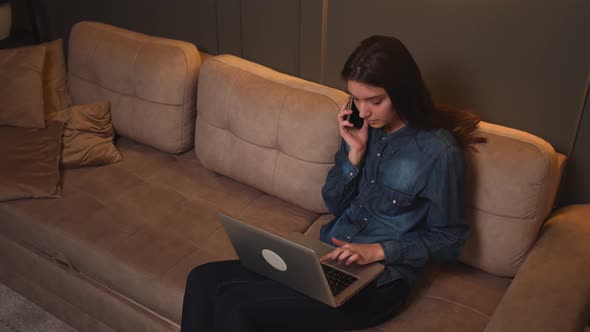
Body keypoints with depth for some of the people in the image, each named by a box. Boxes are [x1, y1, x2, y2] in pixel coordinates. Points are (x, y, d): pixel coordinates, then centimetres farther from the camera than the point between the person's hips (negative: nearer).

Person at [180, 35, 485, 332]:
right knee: (203, 279, -12)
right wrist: (355, 153, -9)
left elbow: (448, 239, -6)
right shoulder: (363, 128, 2)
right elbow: (334, 205, 7)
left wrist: (377, 250, -18)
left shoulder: (439, 152, -14)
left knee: (234, 303, -23)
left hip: (377, 281, -6)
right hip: (327, 254, 6)